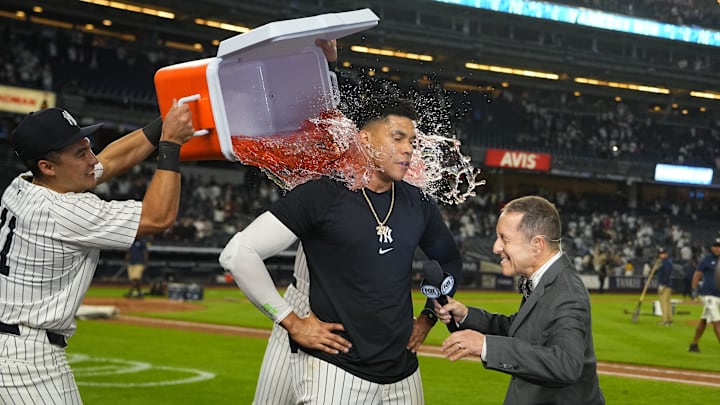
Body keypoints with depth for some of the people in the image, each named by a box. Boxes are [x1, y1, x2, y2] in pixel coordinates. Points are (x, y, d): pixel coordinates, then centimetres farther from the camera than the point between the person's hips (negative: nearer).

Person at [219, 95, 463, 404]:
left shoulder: (418, 205, 7)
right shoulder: (321, 196, -10)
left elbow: (449, 262, 28)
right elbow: (237, 254, -14)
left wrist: (429, 316, 16)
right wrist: (292, 322, -12)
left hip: (403, 373, 6)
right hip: (333, 373, -5)